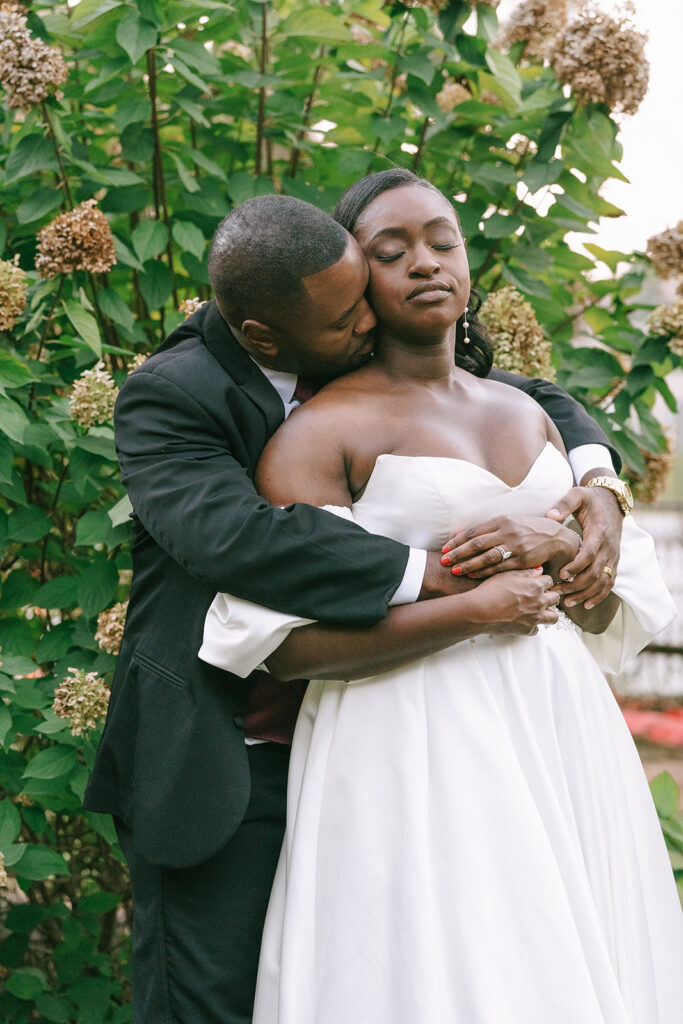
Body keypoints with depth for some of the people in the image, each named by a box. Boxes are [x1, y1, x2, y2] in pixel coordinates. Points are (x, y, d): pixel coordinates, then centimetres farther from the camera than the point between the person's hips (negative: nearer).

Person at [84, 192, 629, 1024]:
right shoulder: (168, 398, -15)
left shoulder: (373, 365, 3)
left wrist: (598, 486, -7)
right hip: (219, 766, -5)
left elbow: (535, 400, 15)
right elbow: (231, 533, -34)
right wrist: (437, 575, -31)